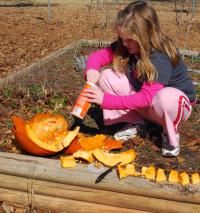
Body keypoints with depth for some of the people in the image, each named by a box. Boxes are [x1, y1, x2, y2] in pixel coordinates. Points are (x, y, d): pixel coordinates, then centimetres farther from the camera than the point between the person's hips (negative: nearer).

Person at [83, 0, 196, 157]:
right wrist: (92, 69, -32)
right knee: (106, 76, -13)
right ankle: (135, 121, 1)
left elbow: (146, 98, -36)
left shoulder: (161, 57, -31)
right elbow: (98, 55, -7)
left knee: (167, 97, -44)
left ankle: (170, 133, -10)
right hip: (144, 104, 6)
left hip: (176, 102, -6)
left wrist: (106, 100, -39)